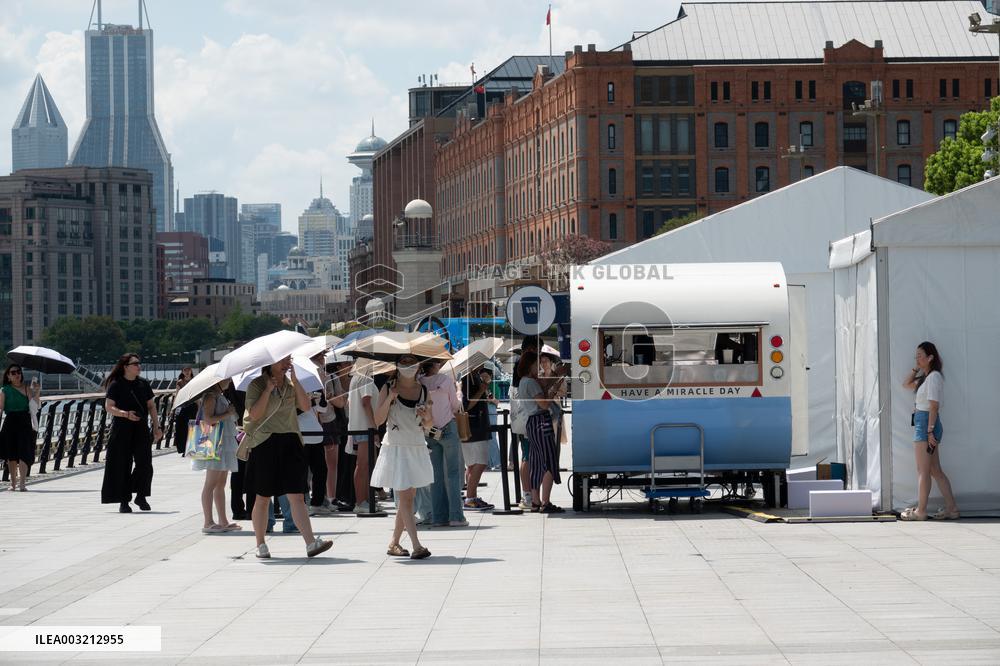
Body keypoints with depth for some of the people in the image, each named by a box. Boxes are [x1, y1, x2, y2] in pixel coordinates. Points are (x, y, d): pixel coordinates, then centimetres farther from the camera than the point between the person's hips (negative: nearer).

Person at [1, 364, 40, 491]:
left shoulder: (27, 389, 6)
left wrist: (37, 393, -14)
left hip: (25, 424, 0)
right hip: (10, 423, 0)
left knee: (24, 453, -10)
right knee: (11, 456, 6)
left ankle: (22, 483, -14)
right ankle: (13, 483, 17)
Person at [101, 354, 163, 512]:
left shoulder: (143, 384, 10)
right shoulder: (116, 385, -3)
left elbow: (151, 406, 15)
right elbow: (108, 407, -8)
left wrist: (156, 426, 10)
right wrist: (125, 414, -23)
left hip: (141, 429, 3)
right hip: (122, 430, -3)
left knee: (144, 464, -7)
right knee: (123, 465, -1)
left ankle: (141, 496, 10)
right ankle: (124, 501, 6)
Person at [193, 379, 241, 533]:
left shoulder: (221, 396, 18)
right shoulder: (211, 396, -11)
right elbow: (208, 419, -22)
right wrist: (228, 414, -15)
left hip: (225, 443, 10)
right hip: (215, 443, -10)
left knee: (221, 485, 11)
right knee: (211, 484, -8)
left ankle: (223, 522, 13)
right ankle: (208, 523, -9)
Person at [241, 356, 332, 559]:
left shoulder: (290, 385, 13)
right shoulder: (256, 385, 0)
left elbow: (306, 406, -1)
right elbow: (254, 414, -13)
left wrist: (295, 381, -8)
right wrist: (268, 389, -12)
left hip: (290, 443, 3)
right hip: (265, 445, -3)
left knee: (297, 496, -6)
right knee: (262, 498, 6)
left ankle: (311, 542, -17)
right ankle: (260, 544, 18)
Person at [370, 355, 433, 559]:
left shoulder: (423, 390, 8)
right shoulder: (388, 388, -3)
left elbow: (429, 425, 14)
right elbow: (378, 420, -7)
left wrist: (427, 418, -9)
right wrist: (389, 399, -19)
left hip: (417, 449, 5)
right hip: (395, 449, -5)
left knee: (407, 498, 9)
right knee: (405, 498, -11)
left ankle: (394, 543, 22)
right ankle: (417, 546, -17)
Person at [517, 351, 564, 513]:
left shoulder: (523, 382, 19)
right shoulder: (531, 382, -12)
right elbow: (544, 404, -17)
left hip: (532, 423, 10)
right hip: (541, 422, -10)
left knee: (538, 464, 11)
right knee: (549, 463, -10)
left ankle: (535, 502, 12)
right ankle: (545, 503, -15)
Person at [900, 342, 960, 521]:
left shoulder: (934, 377, -13)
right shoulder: (925, 377, 16)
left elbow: (934, 406, -18)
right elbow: (907, 384, 29)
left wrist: (930, 431, -22)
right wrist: (917, 368, 15)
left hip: (926, 424, -10)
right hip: (922, 425, 10)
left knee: (923, 471, -5)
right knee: (935, 471, 10)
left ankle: (920, 511, -1)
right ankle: (951, 508, 9)